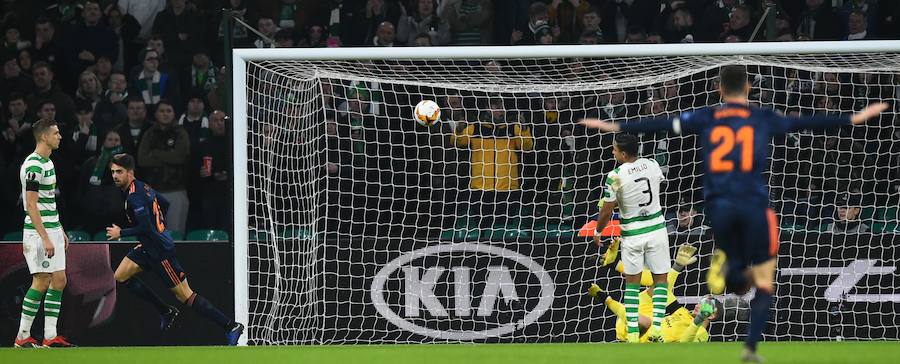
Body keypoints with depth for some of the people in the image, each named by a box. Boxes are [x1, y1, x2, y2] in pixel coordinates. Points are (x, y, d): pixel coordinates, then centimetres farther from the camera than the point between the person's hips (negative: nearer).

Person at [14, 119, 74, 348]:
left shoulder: (47, 162, 14)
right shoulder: (34, 166, -16)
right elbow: (31, 205, -20)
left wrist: (60, 232, 22)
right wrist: (45, 238, -24)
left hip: (52, 230, 10)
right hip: (37, 232, -10)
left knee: (59, 280, 6)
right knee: (41, 282, -9)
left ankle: (50, 336, 7)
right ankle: (23, 336, -3)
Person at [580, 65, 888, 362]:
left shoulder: (706, 119, 8)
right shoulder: (763, 119, 6)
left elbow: (661, 124, 8)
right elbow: (806, 123, 10)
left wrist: (615, 127, 15)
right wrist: (853, 119, 19)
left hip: (718, 206, 2)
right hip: (753, 205, -2)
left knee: (737, 282, 17)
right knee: (764, 283, 9)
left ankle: (727, 269, -20)